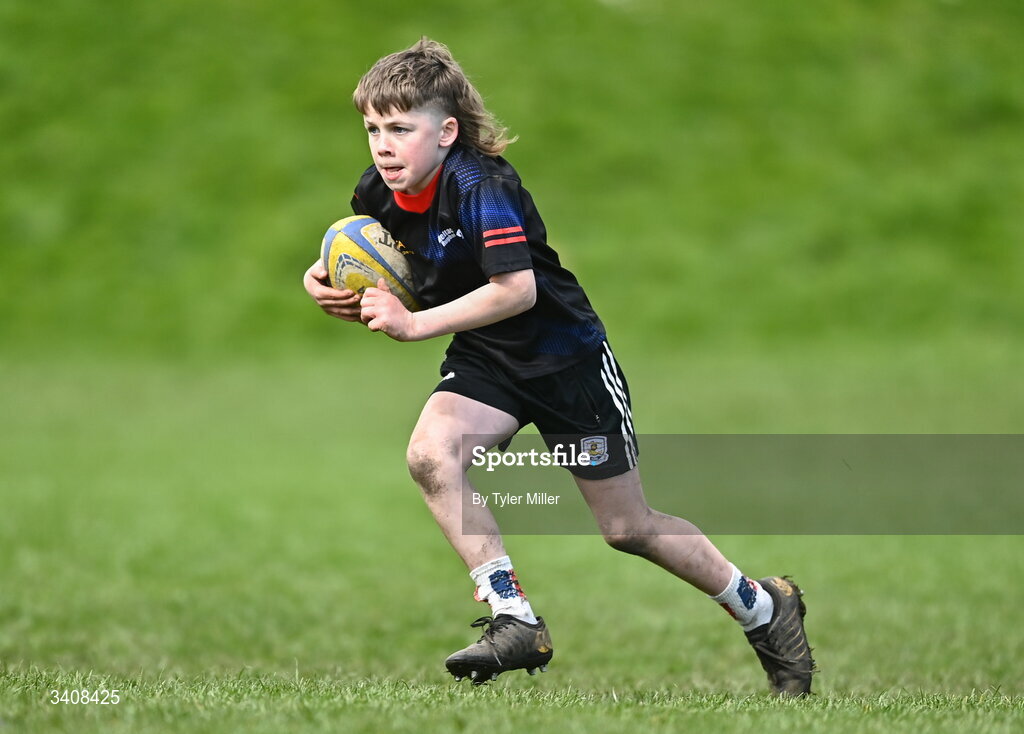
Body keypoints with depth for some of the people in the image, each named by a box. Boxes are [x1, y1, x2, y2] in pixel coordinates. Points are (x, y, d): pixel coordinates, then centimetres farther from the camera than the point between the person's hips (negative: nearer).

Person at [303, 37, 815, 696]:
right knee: (430, 454, -24)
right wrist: (334, 288, -12)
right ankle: (515, 622, -18)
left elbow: (516, 289, -36)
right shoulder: (378, 194, -7)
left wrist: (416, 324, -35)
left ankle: (766, 610, 25)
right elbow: (386, 293, 10)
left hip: (566, 356, -6)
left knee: (628, 528, 3)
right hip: (485, 364, 6)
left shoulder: (481, 186, -28)